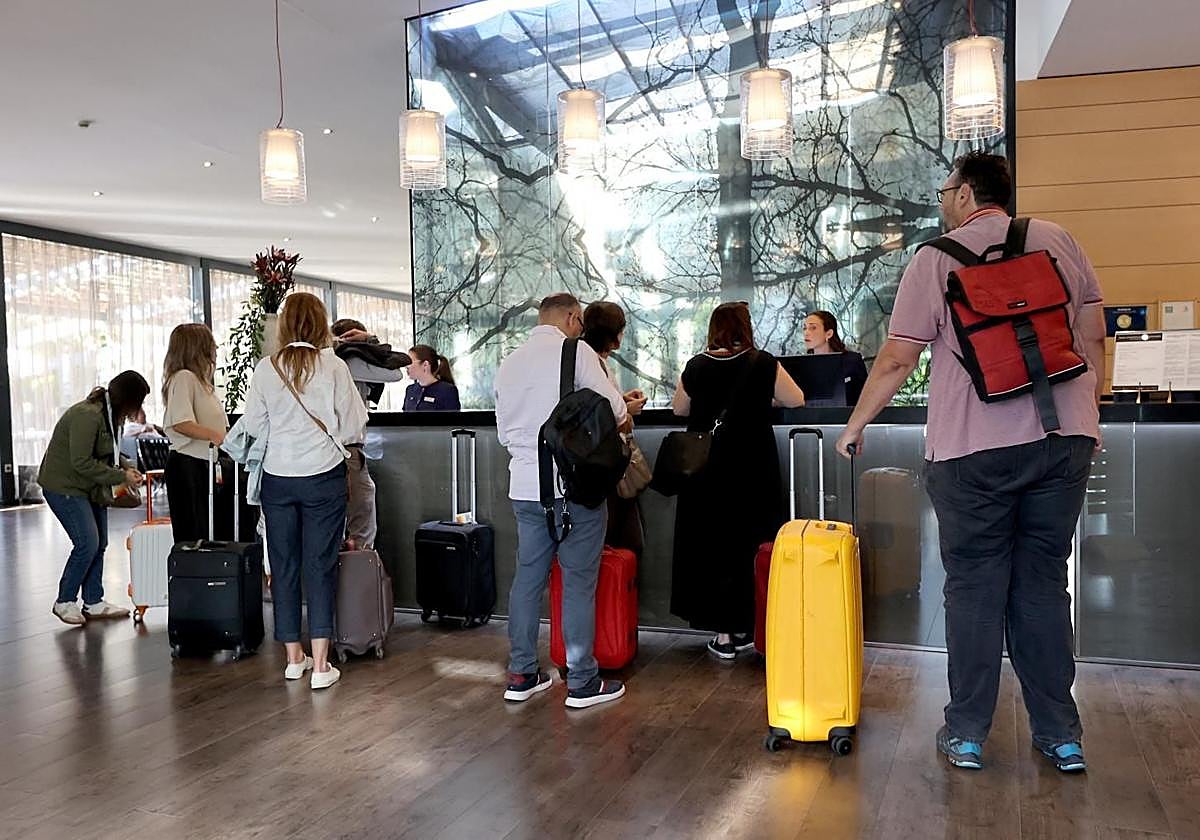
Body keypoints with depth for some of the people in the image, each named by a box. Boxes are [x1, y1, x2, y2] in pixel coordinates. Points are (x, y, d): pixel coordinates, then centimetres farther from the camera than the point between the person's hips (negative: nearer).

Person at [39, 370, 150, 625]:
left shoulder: (108, 413, 6)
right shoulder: (87, 415, -25)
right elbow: (82, 463, -27)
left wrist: (126, 465, -1)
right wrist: (121, 477, -21)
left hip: (89, 488, 10)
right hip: (64, 486, -10)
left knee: (99, 544, 8)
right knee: (87, 544, -11)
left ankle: (93, 602, 17)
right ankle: (65, 602, 6)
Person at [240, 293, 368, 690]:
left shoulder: (266, 368, -3)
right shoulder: (333, 366, -8)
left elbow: (253, 426, 1)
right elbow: (354, 426, -5)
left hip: (277, 477, 2)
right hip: (323, 475, -2)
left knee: (284, 566, 12)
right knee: (320, 567, 3)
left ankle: (294, 657, 21)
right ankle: (320, 665, 3)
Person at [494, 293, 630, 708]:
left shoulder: (509, 363, 13)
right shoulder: (576, 351, -5)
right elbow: (615, 412, -7)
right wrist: (623, 420, 15)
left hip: (525, 486, 6)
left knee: (527, 578, 12)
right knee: (578, 582, 1)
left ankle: (521, 675, 19)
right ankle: (582, 682, 8)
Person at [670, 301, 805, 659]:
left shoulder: (695, 367, -2)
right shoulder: (763, 364, -6)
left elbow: (679, 408, 12)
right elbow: (796, 400, 3)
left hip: (706, 473, 1)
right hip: (753, 469, -1)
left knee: (708, 545, 9)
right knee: (748, 546, 11)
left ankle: (723, 633, 13)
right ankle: (743, 629, 19)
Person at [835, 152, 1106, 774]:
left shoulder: (936, 259, -1)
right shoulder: (1058, 240, 11)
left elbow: (896, 361, -3)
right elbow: (1094, 336, 12)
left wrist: (856, 424, 9)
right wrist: (1087, 413, 23)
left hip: (972, 447, -4)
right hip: (1065, 438, 4)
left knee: (973, 587, 6)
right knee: (1044, 584, 12)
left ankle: (967, 733, 13)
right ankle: (1061, 734, 17)